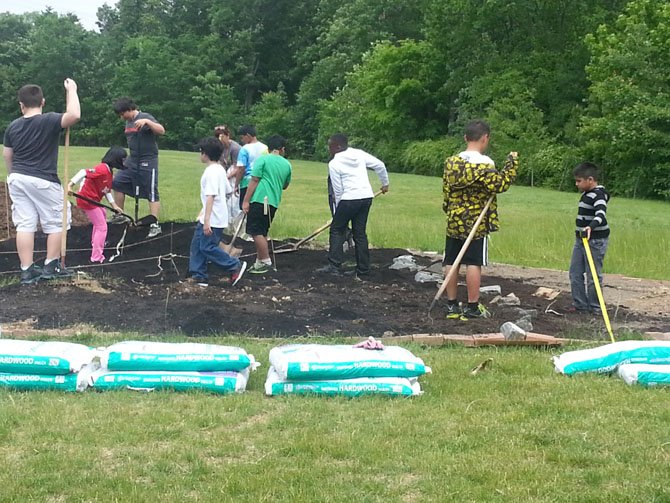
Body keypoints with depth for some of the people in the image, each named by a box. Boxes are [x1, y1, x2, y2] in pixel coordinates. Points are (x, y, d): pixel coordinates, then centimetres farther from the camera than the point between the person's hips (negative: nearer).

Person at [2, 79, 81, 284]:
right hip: (43, 181, -5)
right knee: (56, 222, 10)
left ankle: (27, 271, 4)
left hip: (17, 179, 5)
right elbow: (74, 115, -29)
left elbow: (7, 155, 13)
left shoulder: (13, 126, 4)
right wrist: (71, 90, -15)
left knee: (24, 224, 5)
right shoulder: (49, 121, -13)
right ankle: (51, 267, 12)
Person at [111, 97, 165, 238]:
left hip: (148, 161, -8)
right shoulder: (128, 122, 12)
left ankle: (155, 225, -3)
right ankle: (120, 215, 17)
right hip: (132, 160, 8)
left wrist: (147, 121, -36)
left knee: (152, 193, -5)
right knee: (117, 183, 5)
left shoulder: (145, 117, -11)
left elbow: (161, 131, -25)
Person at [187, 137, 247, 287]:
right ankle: (198, 276, 13)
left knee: (207, 247, -6)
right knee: (197, 245, 11)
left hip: (212, 219, -10)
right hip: (216, 216, 10)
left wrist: (206, 220, -28)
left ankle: (235, 266, 1)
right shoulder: (220, 169, 13)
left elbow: (210, 196, -24)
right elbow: (228, 191, 19)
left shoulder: (211, 172, -18)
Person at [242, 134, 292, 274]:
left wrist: (246, 201, -7)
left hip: (260, 199, -6)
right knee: (262, 232, 14)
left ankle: (266, 261, -7)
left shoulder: (262, 159, -2)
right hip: (274, 202, 6)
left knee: (256, 231, -5)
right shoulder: (287, 165, 13)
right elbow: (285, 186, 24)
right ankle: (260, 262, 16)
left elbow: (254, 181, -7)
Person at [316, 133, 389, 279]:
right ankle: (363, 271, 10)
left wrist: (337, 210, 6)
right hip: (367, 196, 6)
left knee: (337, 230, 8)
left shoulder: (334, 164, -3)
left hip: (349, 199, -6)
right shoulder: (359, 154, 10)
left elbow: (338, 190, -4)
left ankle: (334, 266, 0)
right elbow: (380, 165, 10)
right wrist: (385, 183, 24)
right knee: (360, 233, 11)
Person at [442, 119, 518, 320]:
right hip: (477, 223, -5)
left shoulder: (451, 162, 5)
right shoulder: (484, 164, -14)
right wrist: (512, 163, -9)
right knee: (473, 264, 0)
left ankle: (452, 305, 14)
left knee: (451, 263, 8)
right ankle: (472, 307, 3)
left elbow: (446, 191, 11)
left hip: (454, 222, 5)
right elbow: (500, 184, -18)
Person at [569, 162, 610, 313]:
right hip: (582, 239, 10)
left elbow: (601, 214, -36)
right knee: (575, 273, 10)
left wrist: (591, 227, -53)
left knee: (593, 275, -3)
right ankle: (580, 305, 17)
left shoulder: (599, 195, -18)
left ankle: (595, 308, 7)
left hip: (595, 240, -10)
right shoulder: (587, 195, 13)